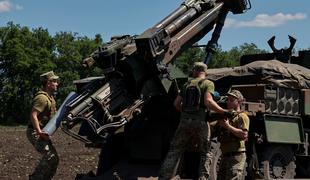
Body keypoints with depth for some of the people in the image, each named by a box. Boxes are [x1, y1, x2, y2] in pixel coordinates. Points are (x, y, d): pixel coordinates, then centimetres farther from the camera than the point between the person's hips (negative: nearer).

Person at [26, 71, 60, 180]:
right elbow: (33, 115, -27)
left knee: (53, 157, 9)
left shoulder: (50, 97, 15)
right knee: (50, 156, -19)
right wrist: (39, 132, -34)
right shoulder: (42, 97, -18)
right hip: (35, 133, -10)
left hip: (42, 132, 10)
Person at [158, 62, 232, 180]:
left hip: (184, 121, 4)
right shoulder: (208, 84, 2)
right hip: (200, 122, -4)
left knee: (174, 151, 9)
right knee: (205, 154, 8)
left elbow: (177, 103, 13)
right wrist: (224, 112, -11)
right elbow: (208, 101, -14)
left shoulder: (187, 84, 16)